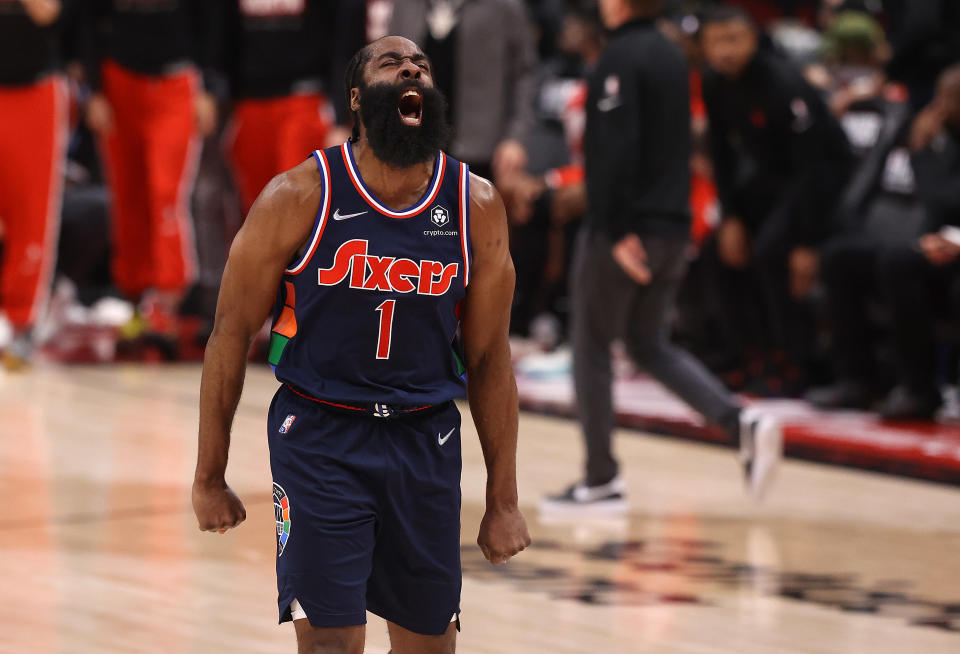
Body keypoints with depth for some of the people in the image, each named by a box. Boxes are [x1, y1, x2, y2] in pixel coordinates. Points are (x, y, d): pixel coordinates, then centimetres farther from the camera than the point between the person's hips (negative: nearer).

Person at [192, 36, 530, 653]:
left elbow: (489, 355, 6)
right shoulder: (298, 198, -9)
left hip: (427, 441, 3)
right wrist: (210, 479, 1)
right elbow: (232, 334, -2)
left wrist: (504, 499, 6)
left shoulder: (478, 207, -1)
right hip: (319, 439, -3)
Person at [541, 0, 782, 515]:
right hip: (672, 226, 8)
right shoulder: (671, 55, 13)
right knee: (650, 345, 16)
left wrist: (615, 231, -23)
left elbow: (616, 149, -22)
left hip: (625, 227, -8)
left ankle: (601, 481, 5)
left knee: (591, 347, 4)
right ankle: (742, 424, -3)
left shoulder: (621, 57, -14)